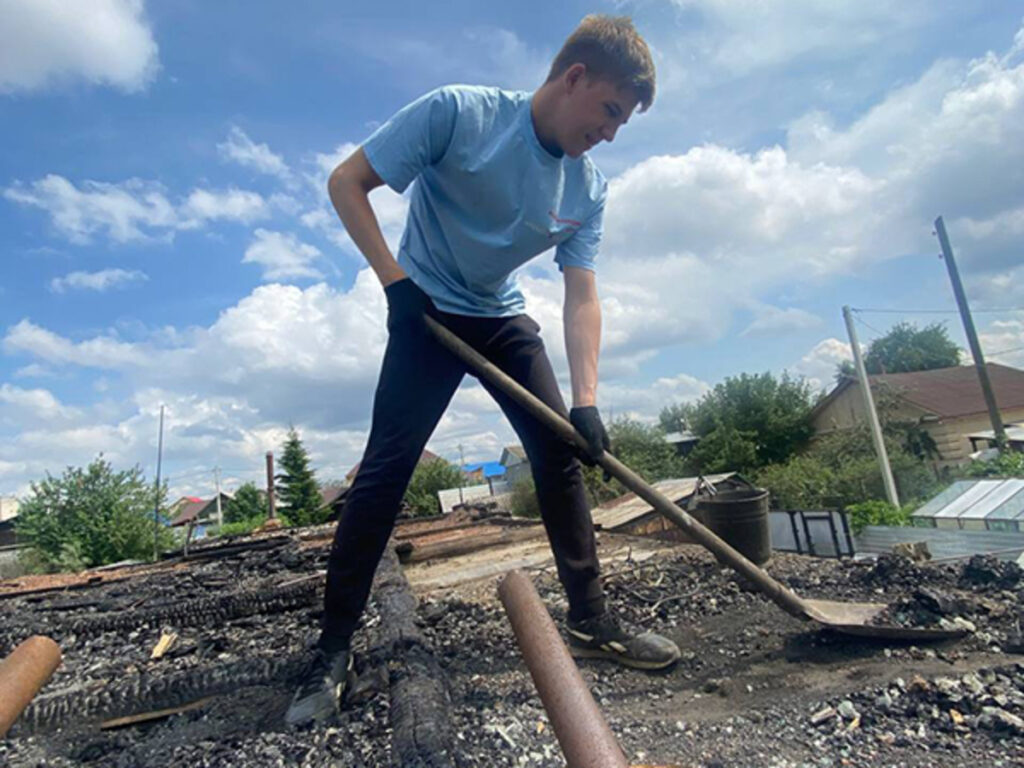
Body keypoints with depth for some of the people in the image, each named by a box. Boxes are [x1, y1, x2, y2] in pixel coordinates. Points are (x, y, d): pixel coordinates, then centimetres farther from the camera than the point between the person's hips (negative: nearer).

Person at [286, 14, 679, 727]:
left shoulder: (590, 188, -4)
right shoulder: (458, 112, -16)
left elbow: (581, 297, -9)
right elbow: (347, 182, -12)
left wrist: (586, 400, -20)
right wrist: (395, 278, -21)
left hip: (504, 318, 5)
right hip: (427, 311, -4)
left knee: (559, 451, -4)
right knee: (388, 464, -13)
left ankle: (591, 619, 11)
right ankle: (334, 650, 2)